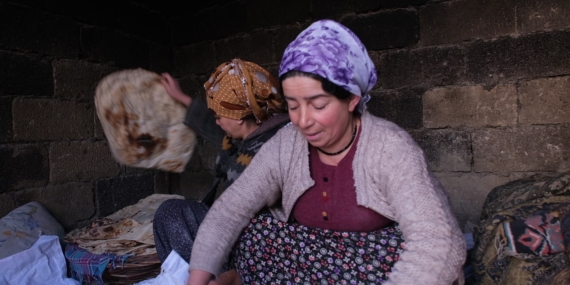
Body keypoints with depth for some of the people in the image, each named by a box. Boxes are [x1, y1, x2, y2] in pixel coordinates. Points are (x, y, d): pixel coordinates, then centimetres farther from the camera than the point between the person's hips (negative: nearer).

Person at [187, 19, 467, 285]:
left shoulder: (390, 148, -24)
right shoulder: (284, 145, -11)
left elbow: (438, 242, -34)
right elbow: (229, 210, -10)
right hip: (319, 261, 4)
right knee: (250, 233, -15)